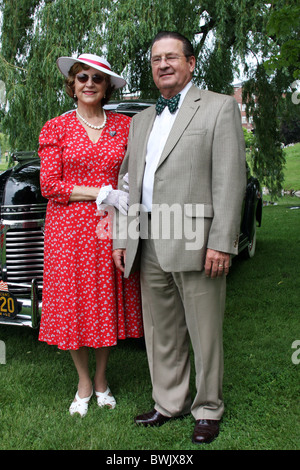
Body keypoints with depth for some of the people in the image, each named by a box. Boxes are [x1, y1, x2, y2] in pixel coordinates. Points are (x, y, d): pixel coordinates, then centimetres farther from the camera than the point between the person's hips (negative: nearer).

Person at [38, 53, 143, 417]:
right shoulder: (56, 128, 2)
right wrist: (100, 193, -12)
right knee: (73, 306, 4)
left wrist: (122, 198, -10)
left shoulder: (124, 126, 8)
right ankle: (83, 382, 24)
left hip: (110, 229, 2)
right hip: (69, 228, -1)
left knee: (108, 305, 7)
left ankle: (101, 377, 28)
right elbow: (49, 186, -4)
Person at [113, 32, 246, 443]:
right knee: (161, 333, 14)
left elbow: (230, 180, -7)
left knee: (204, 333, 5)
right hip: (149, 245, 6)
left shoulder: (219, 107, 2)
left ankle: (208, 409, 22)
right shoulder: (141, 120, 20)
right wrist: (121, 238, 10)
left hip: (195, 242, -5)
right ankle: (169, 403, 30)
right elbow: (128, 182, 18)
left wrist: (221, 242, -14)